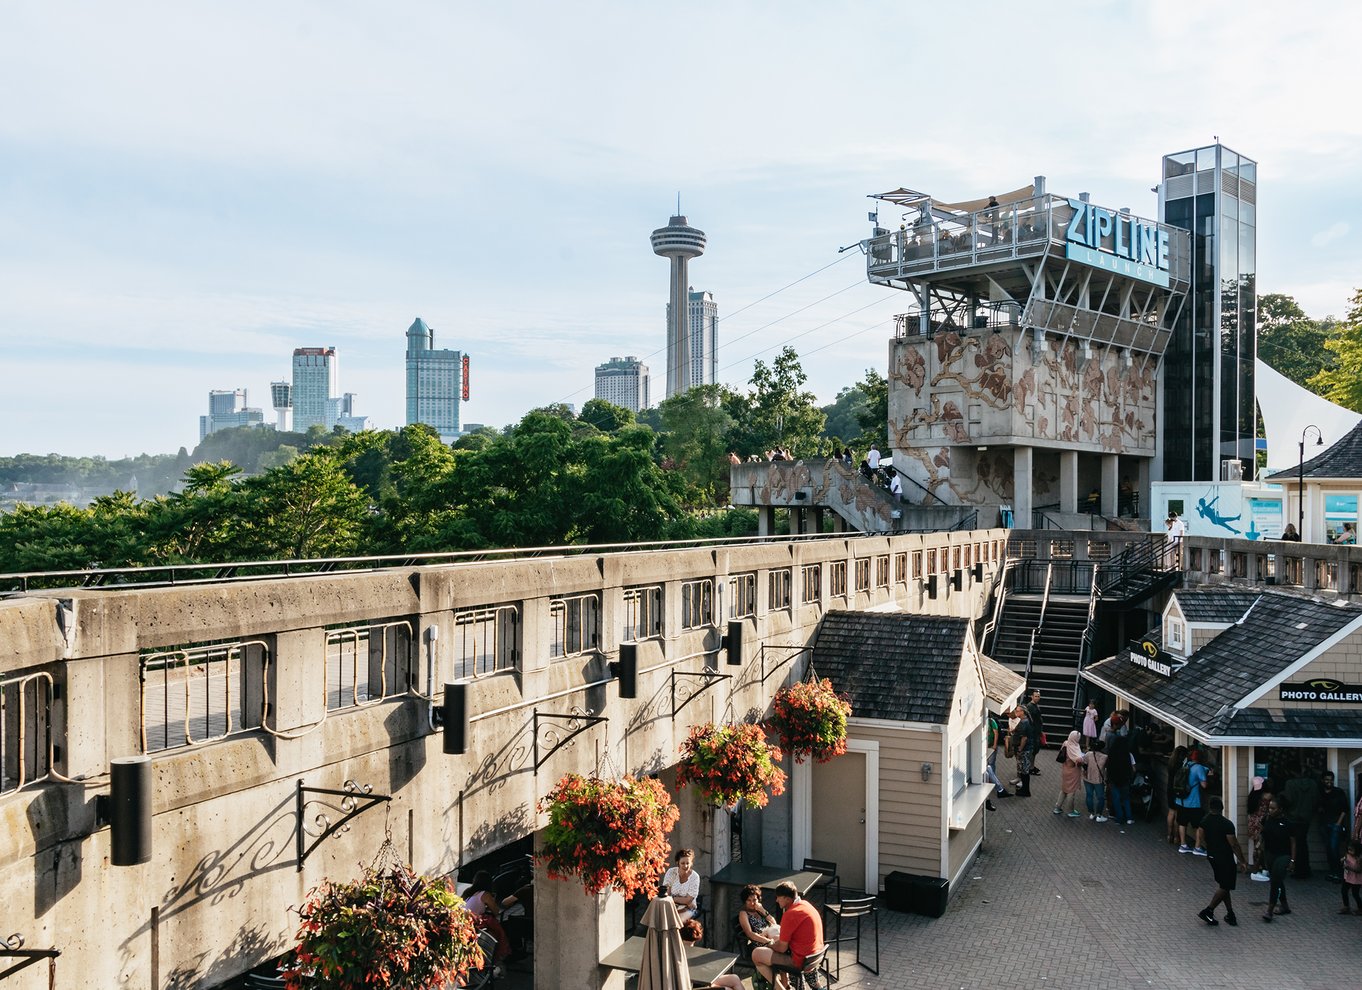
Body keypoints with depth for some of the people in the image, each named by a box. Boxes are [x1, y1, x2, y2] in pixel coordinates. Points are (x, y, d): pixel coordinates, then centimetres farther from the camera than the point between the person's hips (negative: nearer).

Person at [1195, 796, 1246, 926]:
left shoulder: (1204, 821, -2)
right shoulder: (1227, 824, -21)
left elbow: (1201, 839, 2)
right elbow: (1234, 844, -18)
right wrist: (1242, 861, -8)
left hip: (1212, 857, 7)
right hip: (1226, 859, -7)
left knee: (1223, 885, 16)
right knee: (1224, 887, 3)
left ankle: (1230, 913, 20)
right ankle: (1208, 911, -1)